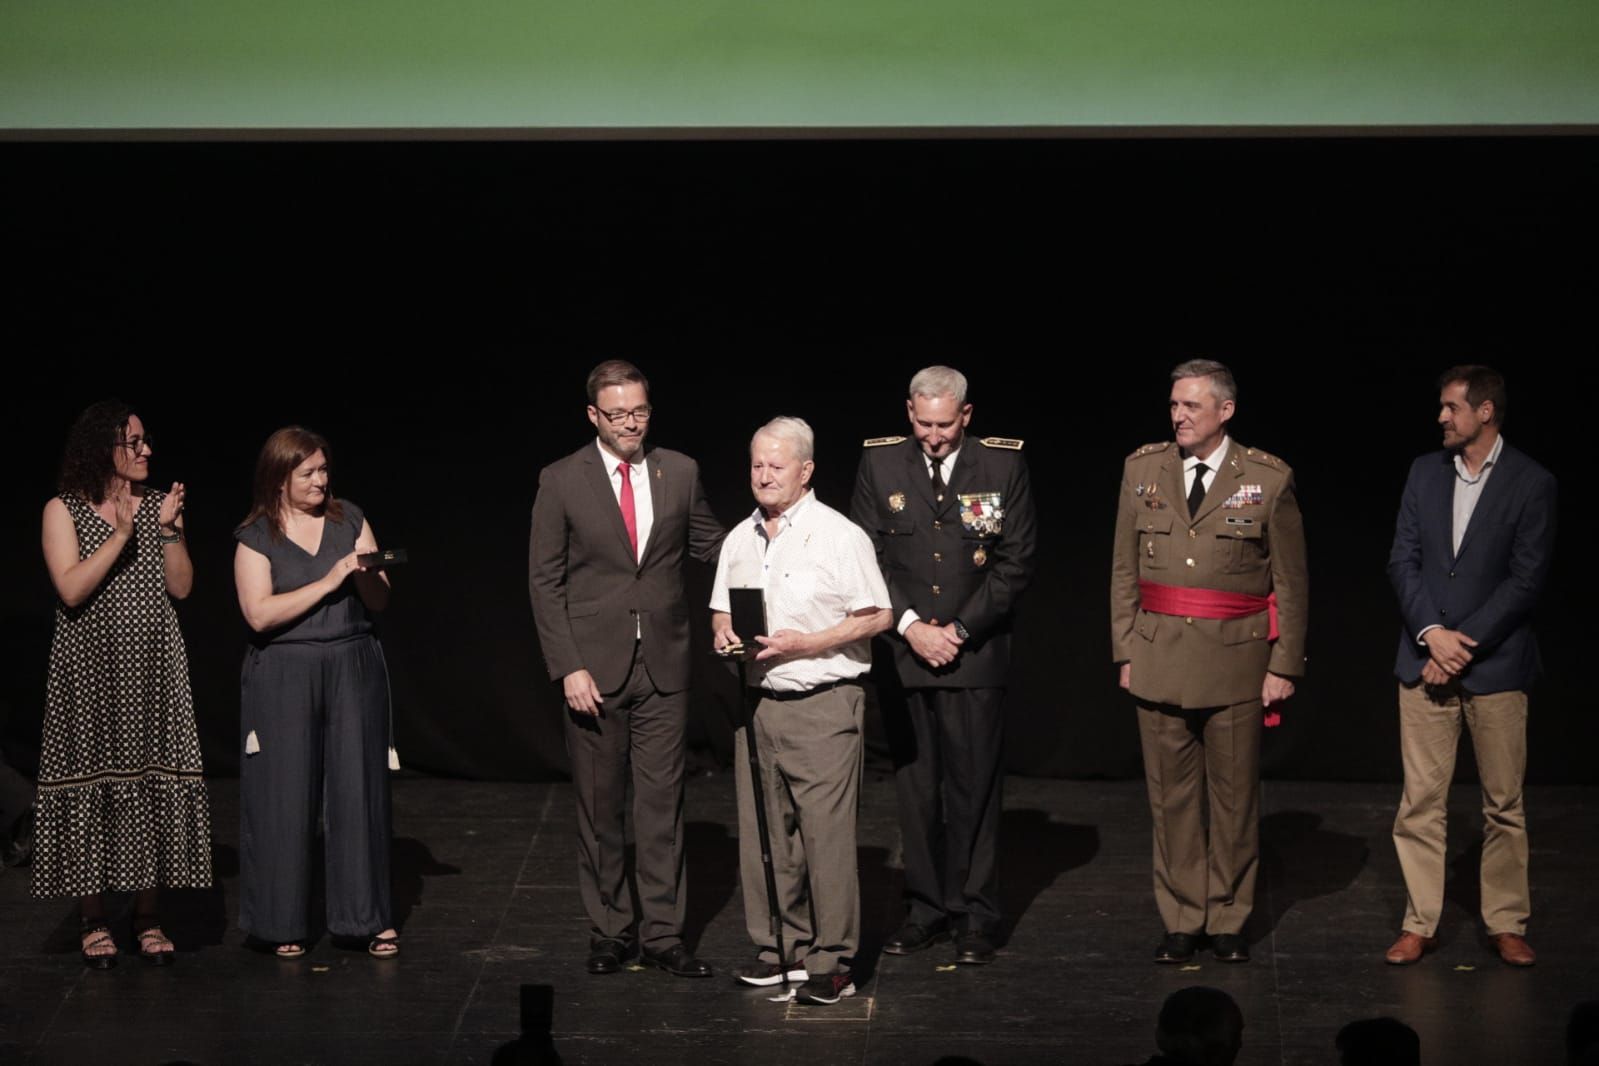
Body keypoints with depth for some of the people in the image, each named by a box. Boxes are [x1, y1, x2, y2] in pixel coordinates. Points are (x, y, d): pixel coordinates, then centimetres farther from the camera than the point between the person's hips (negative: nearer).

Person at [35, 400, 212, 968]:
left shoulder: (157, 504, 9)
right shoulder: (64, 511, -1)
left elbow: (181, 586, 5)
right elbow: (71, 590, -13)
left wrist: (169, 529, -7)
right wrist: (120, 536, -17)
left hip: (153, 666, 3)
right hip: (90, 670, -3)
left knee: (153, 785, 0)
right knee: (92, 783, -3)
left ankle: (148, 918, 7)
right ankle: (94, 922, 4)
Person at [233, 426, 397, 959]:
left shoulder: (349, 519, 7)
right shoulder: (256, 536, -2)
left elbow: (380, 601, 9)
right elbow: (259, 613, -13)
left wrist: (363, 570, -12)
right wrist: (327, 583, -15)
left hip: (353, 669, 2)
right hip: (283, 676, -2)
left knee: (359, 790, 1)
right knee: (285, 796, 0)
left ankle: (370, 918, 8)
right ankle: (283, 923, 10)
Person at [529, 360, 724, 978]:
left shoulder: (680, 473, 4)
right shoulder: (561, 482, -3)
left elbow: (709, 546, 12)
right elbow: (545, 580, -2)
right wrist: (568, 667, -9)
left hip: (663, 665, 2)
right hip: (594, 666, -2)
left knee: (663, 800, 2)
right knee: (599, 805, 7)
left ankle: (663, 933, 8)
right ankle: (610, 928, 18)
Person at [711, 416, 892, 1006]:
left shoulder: (839, 536, -7)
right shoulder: (739, 541, 13)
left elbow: (877, 617, -8)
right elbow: (721, 610, 24)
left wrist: (807, 643, -17)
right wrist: (724, 633, 0)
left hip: (822, 704, -6)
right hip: (758, 703, 6)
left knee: (826, 835, -7)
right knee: (764, 834, 8)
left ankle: (832, 962, -3)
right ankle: (782, 950, 17)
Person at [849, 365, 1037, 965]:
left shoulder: (1002, 465, -1)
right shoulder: (880, 464, 3)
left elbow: (1016, 562, -1)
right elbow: (867, 558, 3)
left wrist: (960, 630, -7)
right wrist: (911, 627, -8)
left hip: (974, 653, -2)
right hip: (902, 651, 2)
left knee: (974, 787, -1)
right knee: (915, 787, 5)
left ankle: (975, 917, 6)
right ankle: (927, 910, 13)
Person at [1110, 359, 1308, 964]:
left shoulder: (1269, 480, -2)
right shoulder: (1143, 469, 5)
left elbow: (1291, 583, 1)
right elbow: (1125, 571, 10)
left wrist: (1284, 665, -2)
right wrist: (1126, 652, 5)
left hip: (1235, 658, -2)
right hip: (1160, 657, 2)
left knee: (1234, 795, 4)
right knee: (1171, 794, 5)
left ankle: (1228, 920, 14)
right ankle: (1181, 920, 13)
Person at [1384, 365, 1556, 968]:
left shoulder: (1531, 484, -6)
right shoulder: (1425, 472, 7)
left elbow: (1527, 579, -10)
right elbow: (1403, 560, 4)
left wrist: (1463, 643, -14)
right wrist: (1432, 633, -10)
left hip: (1496, 664, -3)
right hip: (1426, 662, 3)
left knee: (1504, 805, 5)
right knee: (1420, 801, 3)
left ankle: (1506, 924, 15)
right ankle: (1420, 924, 9)